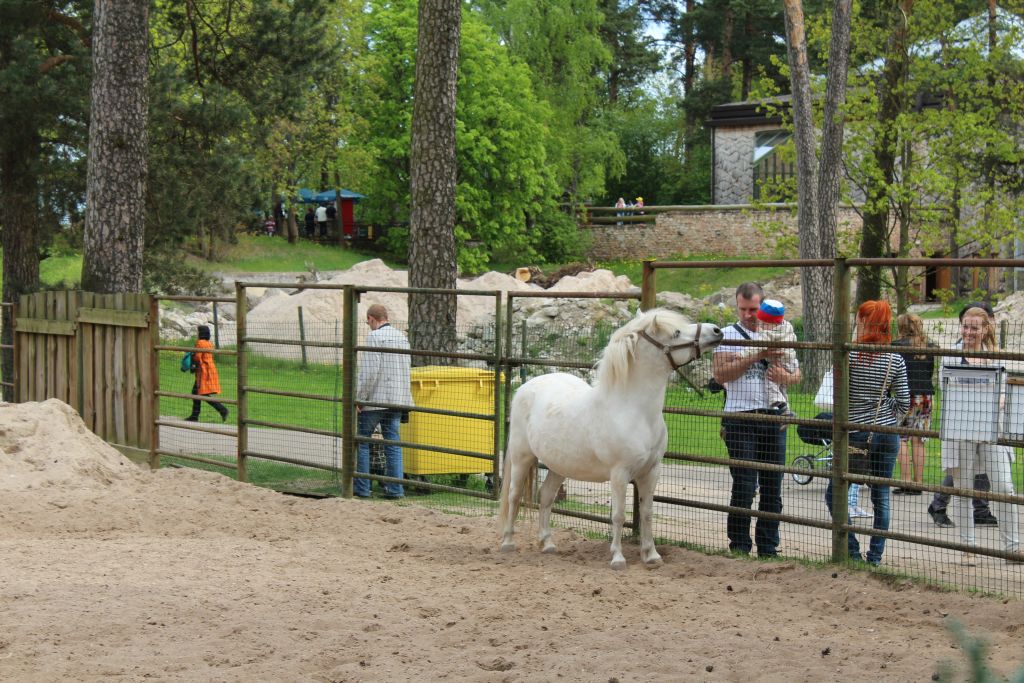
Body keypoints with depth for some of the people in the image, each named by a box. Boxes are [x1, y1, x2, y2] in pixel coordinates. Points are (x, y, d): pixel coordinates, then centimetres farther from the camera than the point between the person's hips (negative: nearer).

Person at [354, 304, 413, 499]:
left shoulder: (374, 337, -13)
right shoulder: (402, 337, 11)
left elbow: (369, 373, -18)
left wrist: (359, 399, -13)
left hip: (375, 399, -7)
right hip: (397, 399, 7)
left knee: (361, 441, 4)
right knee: (393, 442, 8)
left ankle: (361, 487, 4)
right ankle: (395, 488, 5)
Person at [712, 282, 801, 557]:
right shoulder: (728, 334, 1)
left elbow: (797, 374, 16)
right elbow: (720, 373, -13)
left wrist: (785, 376, -8)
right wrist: (757, 356, -18)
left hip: (773, 418, 4)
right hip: (741, 419, -4)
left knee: (772, 489, 6)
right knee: (744, 487, -5)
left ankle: (768, 549, 14)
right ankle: (739, 548, 4)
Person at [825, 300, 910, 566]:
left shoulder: (849, 355, -9)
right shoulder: (896, 360, -2)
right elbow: (903, 403, 1)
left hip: (854, 432, -3)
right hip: (886, 433, 3)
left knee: (834, 493, 8)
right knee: (881, 496, 10)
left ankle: (852, 551, 1)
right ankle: (875, 556, 13)